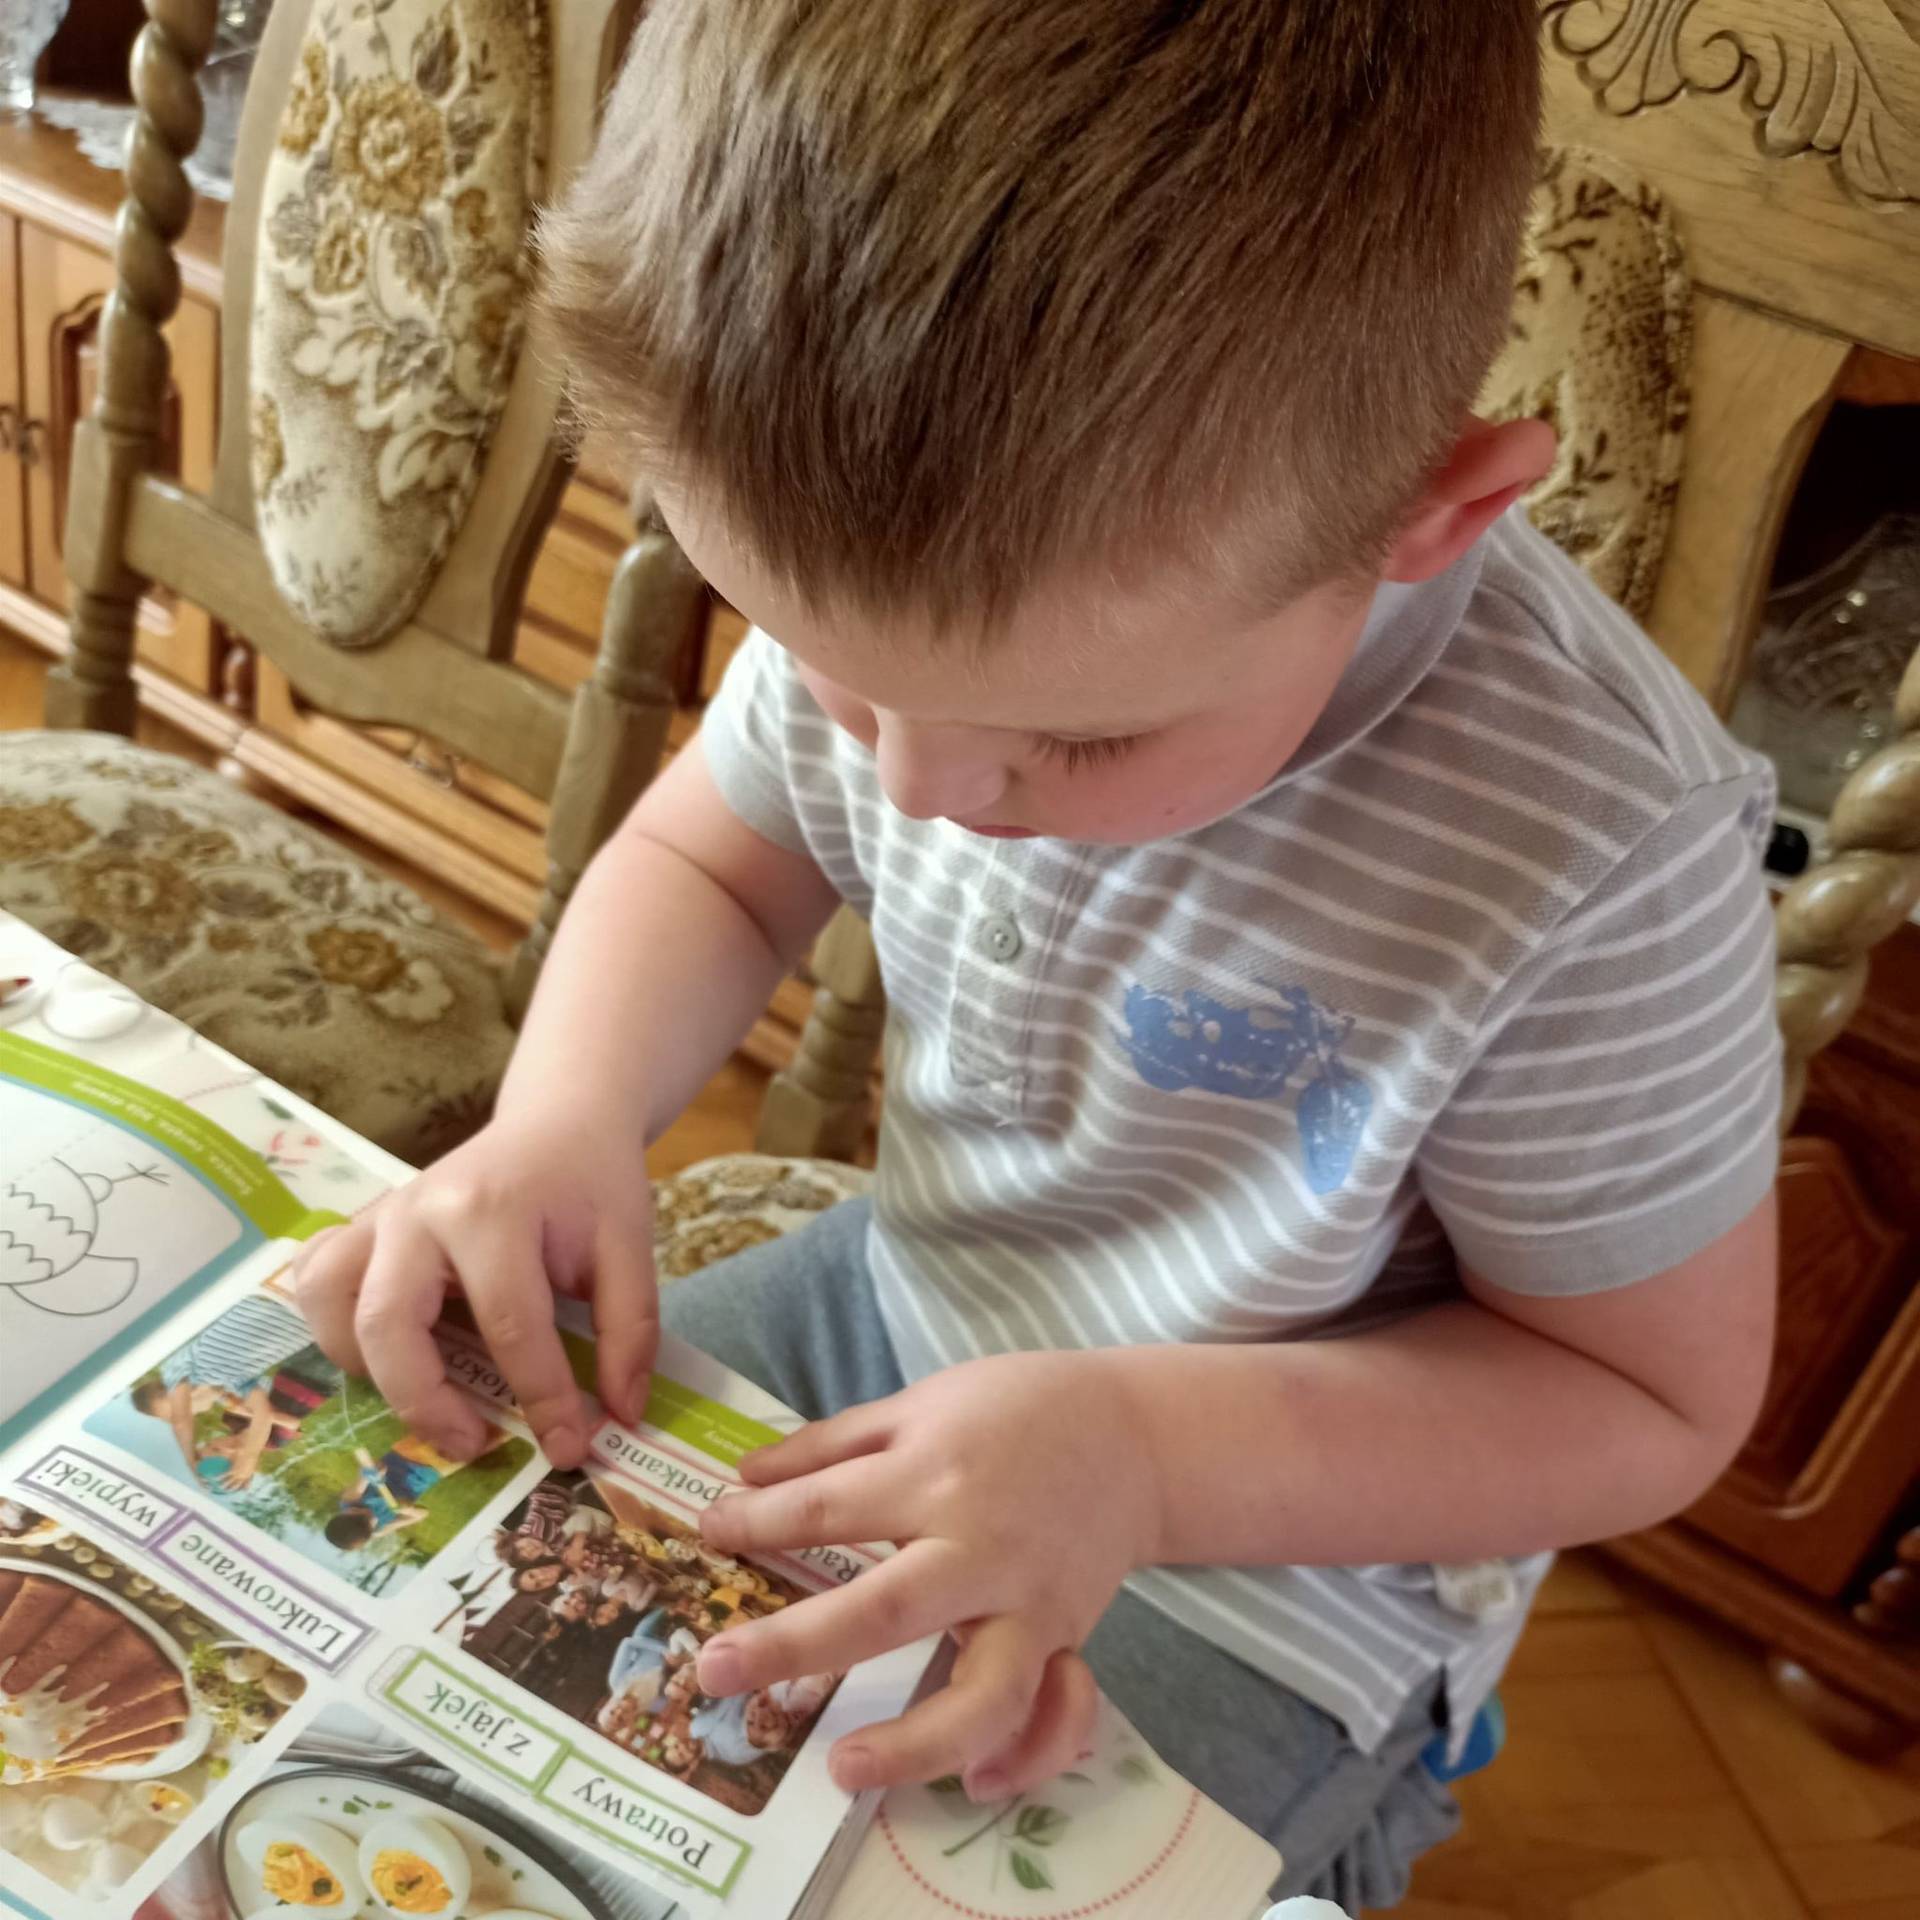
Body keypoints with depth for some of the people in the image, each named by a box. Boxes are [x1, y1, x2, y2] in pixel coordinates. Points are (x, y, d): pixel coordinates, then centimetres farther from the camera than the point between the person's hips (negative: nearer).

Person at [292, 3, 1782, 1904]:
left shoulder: (1595, 861, -32)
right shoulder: (899, 571, -18)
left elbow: (1653, 1396, -18)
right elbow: (706, 857, 1)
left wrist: (1141, 1453, -31)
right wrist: (567, 1114, -19)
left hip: (1272, 1550, -4)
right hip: (900, 1316, 5)